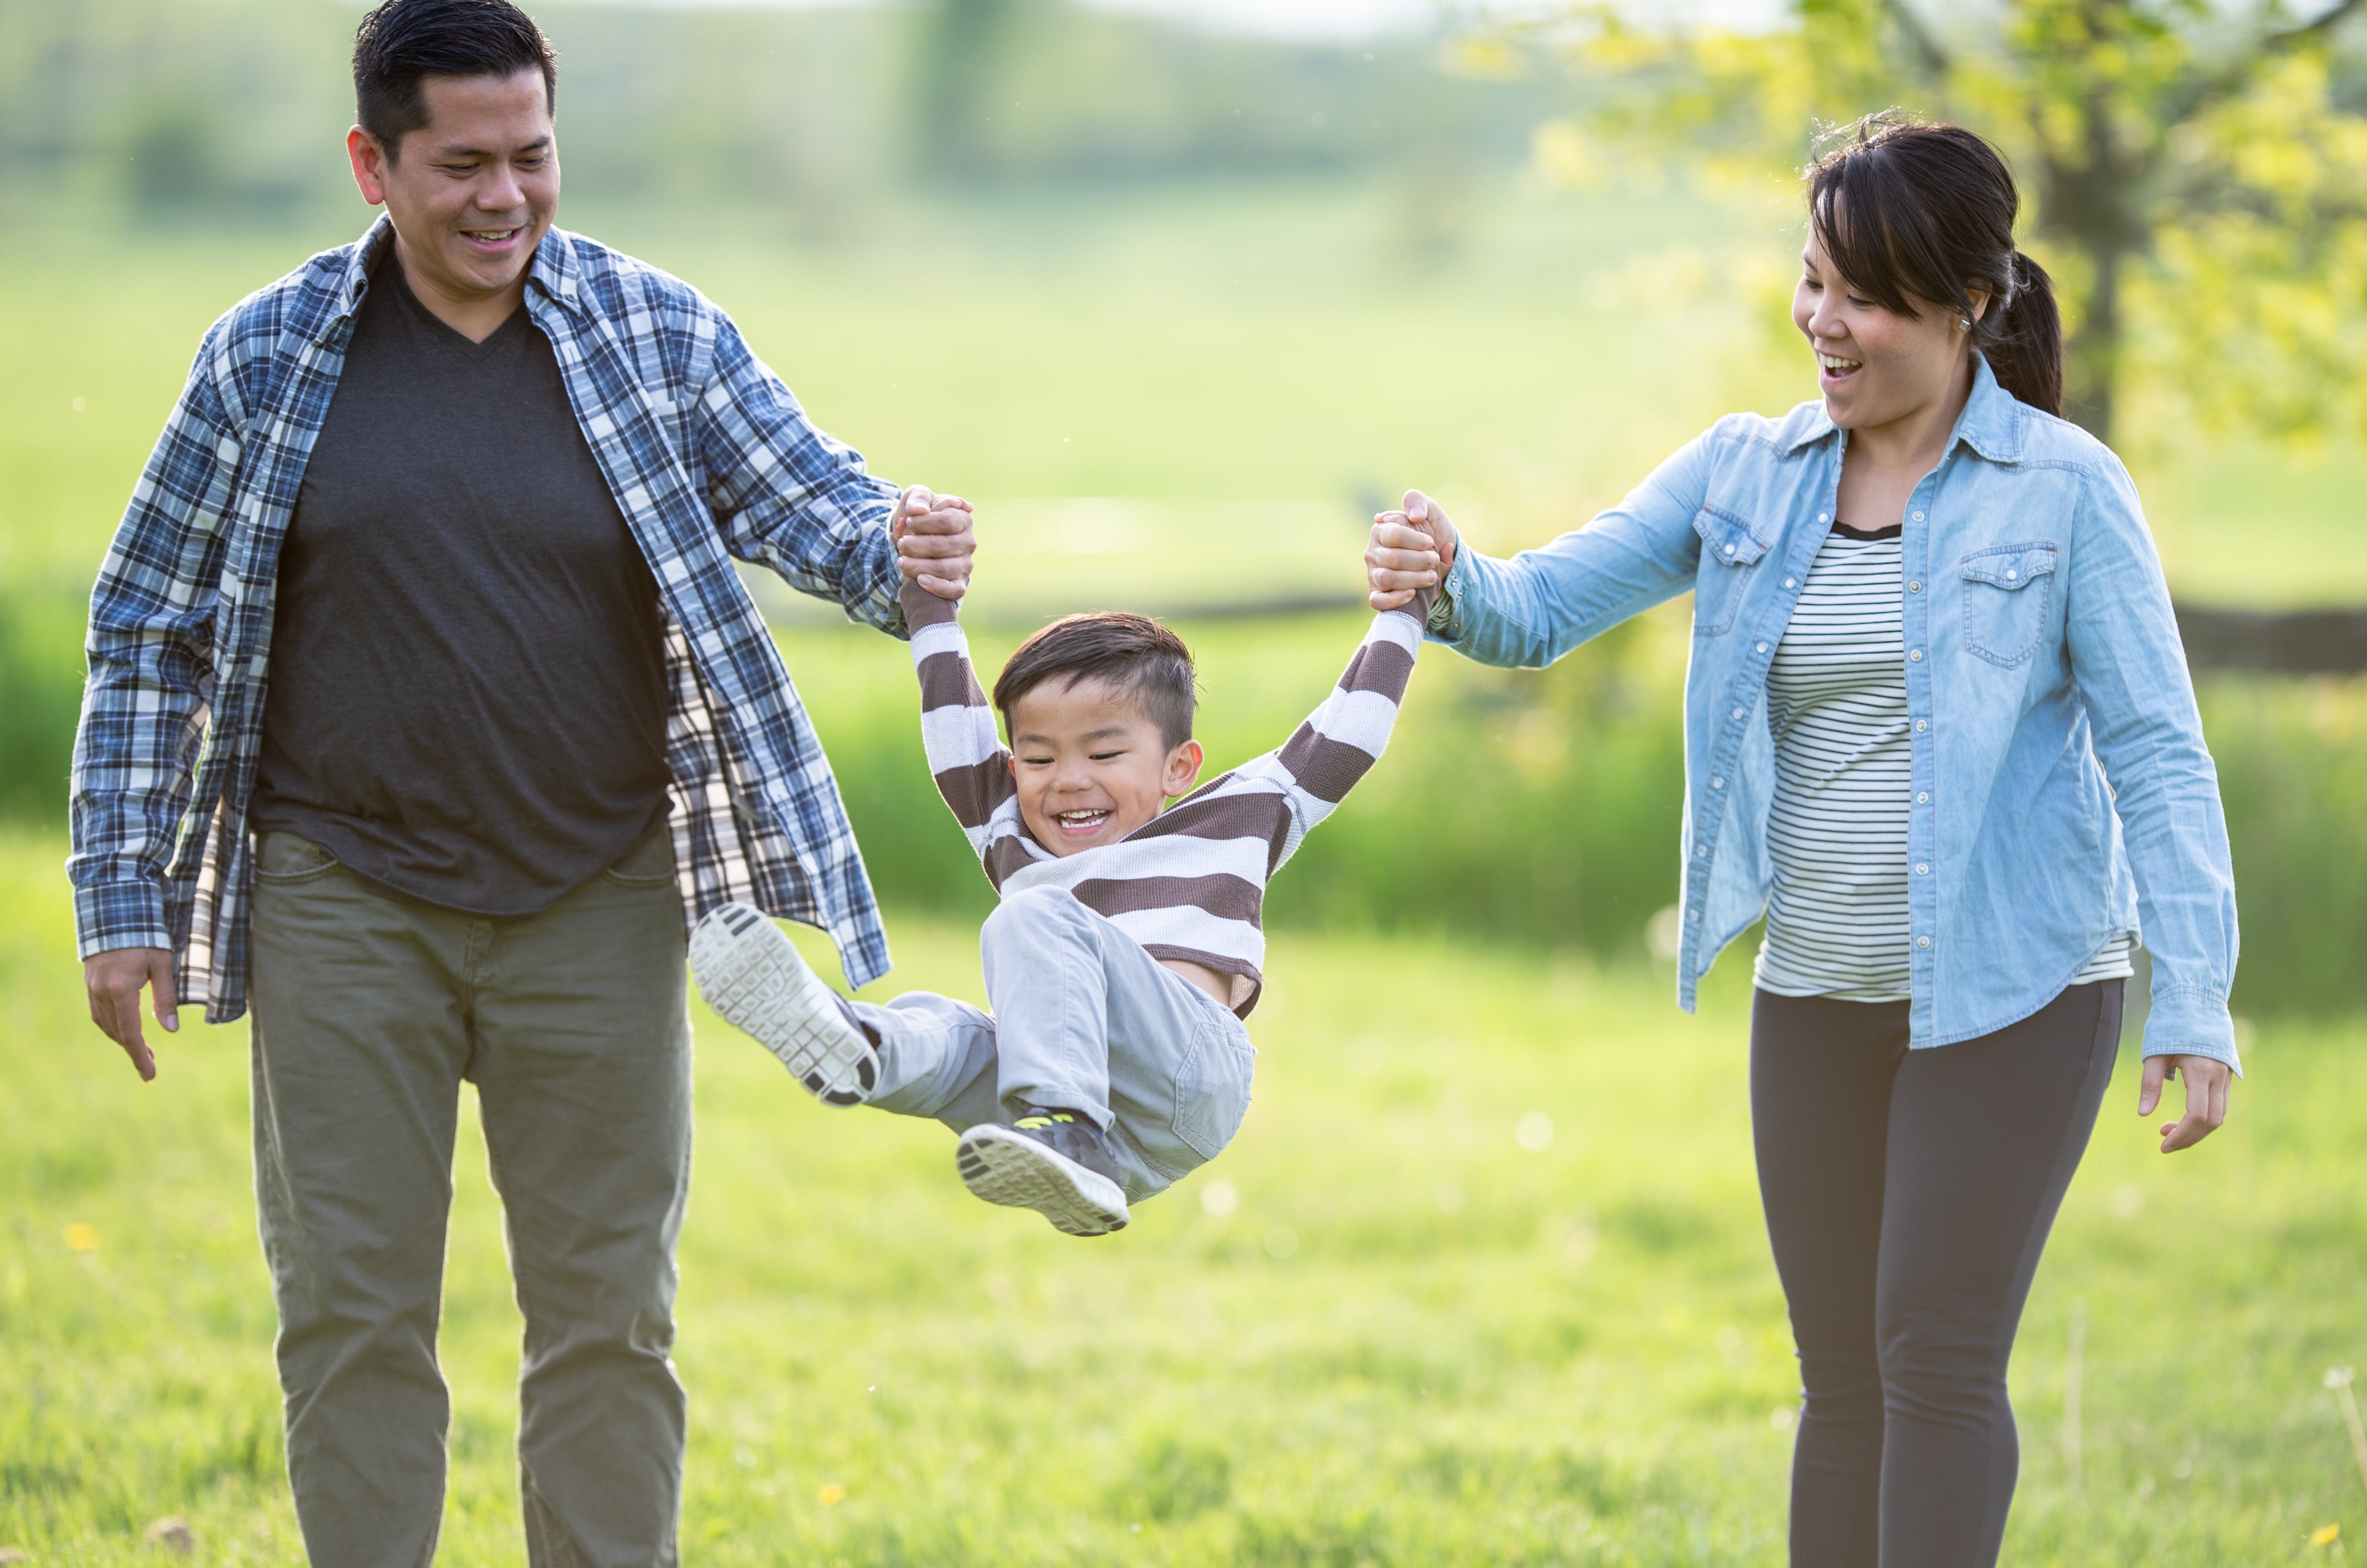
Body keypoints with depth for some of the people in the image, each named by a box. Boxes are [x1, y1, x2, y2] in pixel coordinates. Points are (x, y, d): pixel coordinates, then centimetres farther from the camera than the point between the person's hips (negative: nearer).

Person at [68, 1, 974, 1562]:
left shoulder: (662, 337, 1)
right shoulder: (266, 360, 0)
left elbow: (805, 498, -6)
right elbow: (147, 632, 5)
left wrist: (896, 546, -31)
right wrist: (122, 901, 0)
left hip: (597, 908, 0)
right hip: (346, 907, 0)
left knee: (607, 1317, 6)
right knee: (352, 1317, 3)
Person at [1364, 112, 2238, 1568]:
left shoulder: (2064, 490, -8)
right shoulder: (1746, 475, 5)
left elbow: (2158, 752, -8)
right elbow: (1545, 607, 1)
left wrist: (2194, 1004, -15)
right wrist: (1448, 584, -24)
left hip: (2013, 993, -5)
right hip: (1819, 997, 5)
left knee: (1938, 1353, -12)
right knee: (1844, 1379, 10)